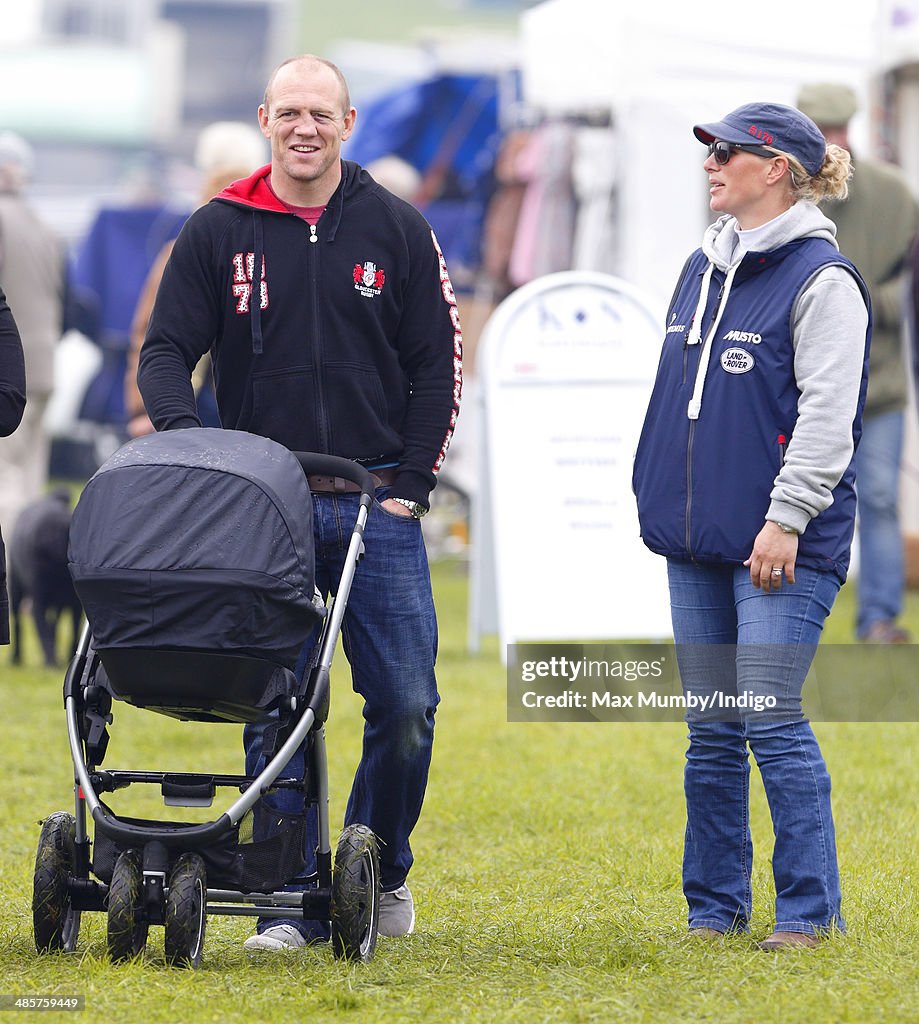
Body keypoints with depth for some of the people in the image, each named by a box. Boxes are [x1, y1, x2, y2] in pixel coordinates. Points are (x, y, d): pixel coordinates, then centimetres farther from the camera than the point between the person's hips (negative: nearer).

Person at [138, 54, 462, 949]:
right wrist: (180, 428, -16)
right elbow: (167, 348, 4)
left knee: (405, 703, -3)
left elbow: (437, 364, 8)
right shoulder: (219, 231, 5)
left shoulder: (396, 230, 6)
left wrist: (409, 488, 0)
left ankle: (380, 871, 18)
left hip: (374, 505, 0)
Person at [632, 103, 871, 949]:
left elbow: (828, 412, -14)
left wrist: (786, 517, -18)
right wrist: (662, 500, 21)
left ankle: (809, 908, -1)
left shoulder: (821, 278, -9)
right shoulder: (704, 268, 16)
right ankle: (715, 903, 16)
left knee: (772, 723, -9)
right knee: (711, 731, 9)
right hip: (699, 543, 8)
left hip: (782, 545, -8)